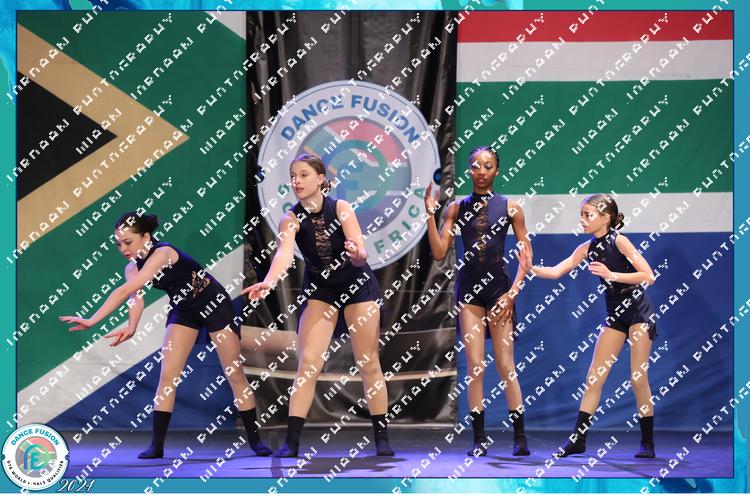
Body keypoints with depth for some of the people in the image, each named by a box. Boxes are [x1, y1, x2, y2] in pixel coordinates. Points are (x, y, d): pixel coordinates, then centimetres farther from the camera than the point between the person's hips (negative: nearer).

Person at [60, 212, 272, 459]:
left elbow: (125, 292, -39)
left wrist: (91, 321, -44)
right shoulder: (133, 268, -8)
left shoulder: (162, 253, -33)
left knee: (235, 374, -2)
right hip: (183, 310, 7)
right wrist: (131, 327, -47)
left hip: (215, 305, -7)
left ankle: (255, 440, 8)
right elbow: (136, 297, -25)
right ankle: (157, 445, -4)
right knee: (167, 376, -5)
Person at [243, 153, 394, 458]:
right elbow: (284, 253, -37)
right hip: (319, 289, 1)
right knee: (308, 362, -9)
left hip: (358, 286, -1)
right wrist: (269, 282, -56)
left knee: (368, 363, 1)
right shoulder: (291, 219, -17)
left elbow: (360, 255, -29)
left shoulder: (341, 209, -20)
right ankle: (291, 442, -11)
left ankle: (382, 438, 8)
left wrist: (357, 255, -54)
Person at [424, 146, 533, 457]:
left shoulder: (510, 208, 2)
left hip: (499, 287, -1)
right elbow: (439, 253, 1)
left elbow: (526, 256, 4)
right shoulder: (457, 207, 5)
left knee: (506, 366, -2)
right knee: (475, 365, -4)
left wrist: (512, 292, -5)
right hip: (468, 288, 1)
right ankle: (479, 437, 1)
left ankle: (520, 436, 4)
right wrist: (430, 215, -8)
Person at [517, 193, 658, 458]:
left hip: (638, 311, -6)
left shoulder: (619, 241, -16)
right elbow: (556, 271, -2)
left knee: (638, 378, -7)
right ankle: (578, 439, 6)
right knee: (594, 377, 3)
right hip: (615, 314, 7)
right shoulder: (587, 249, 2)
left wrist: (611, 275, -27)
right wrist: (531, 268, -19)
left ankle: (648, 443, 2)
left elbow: (648, 277, -20)